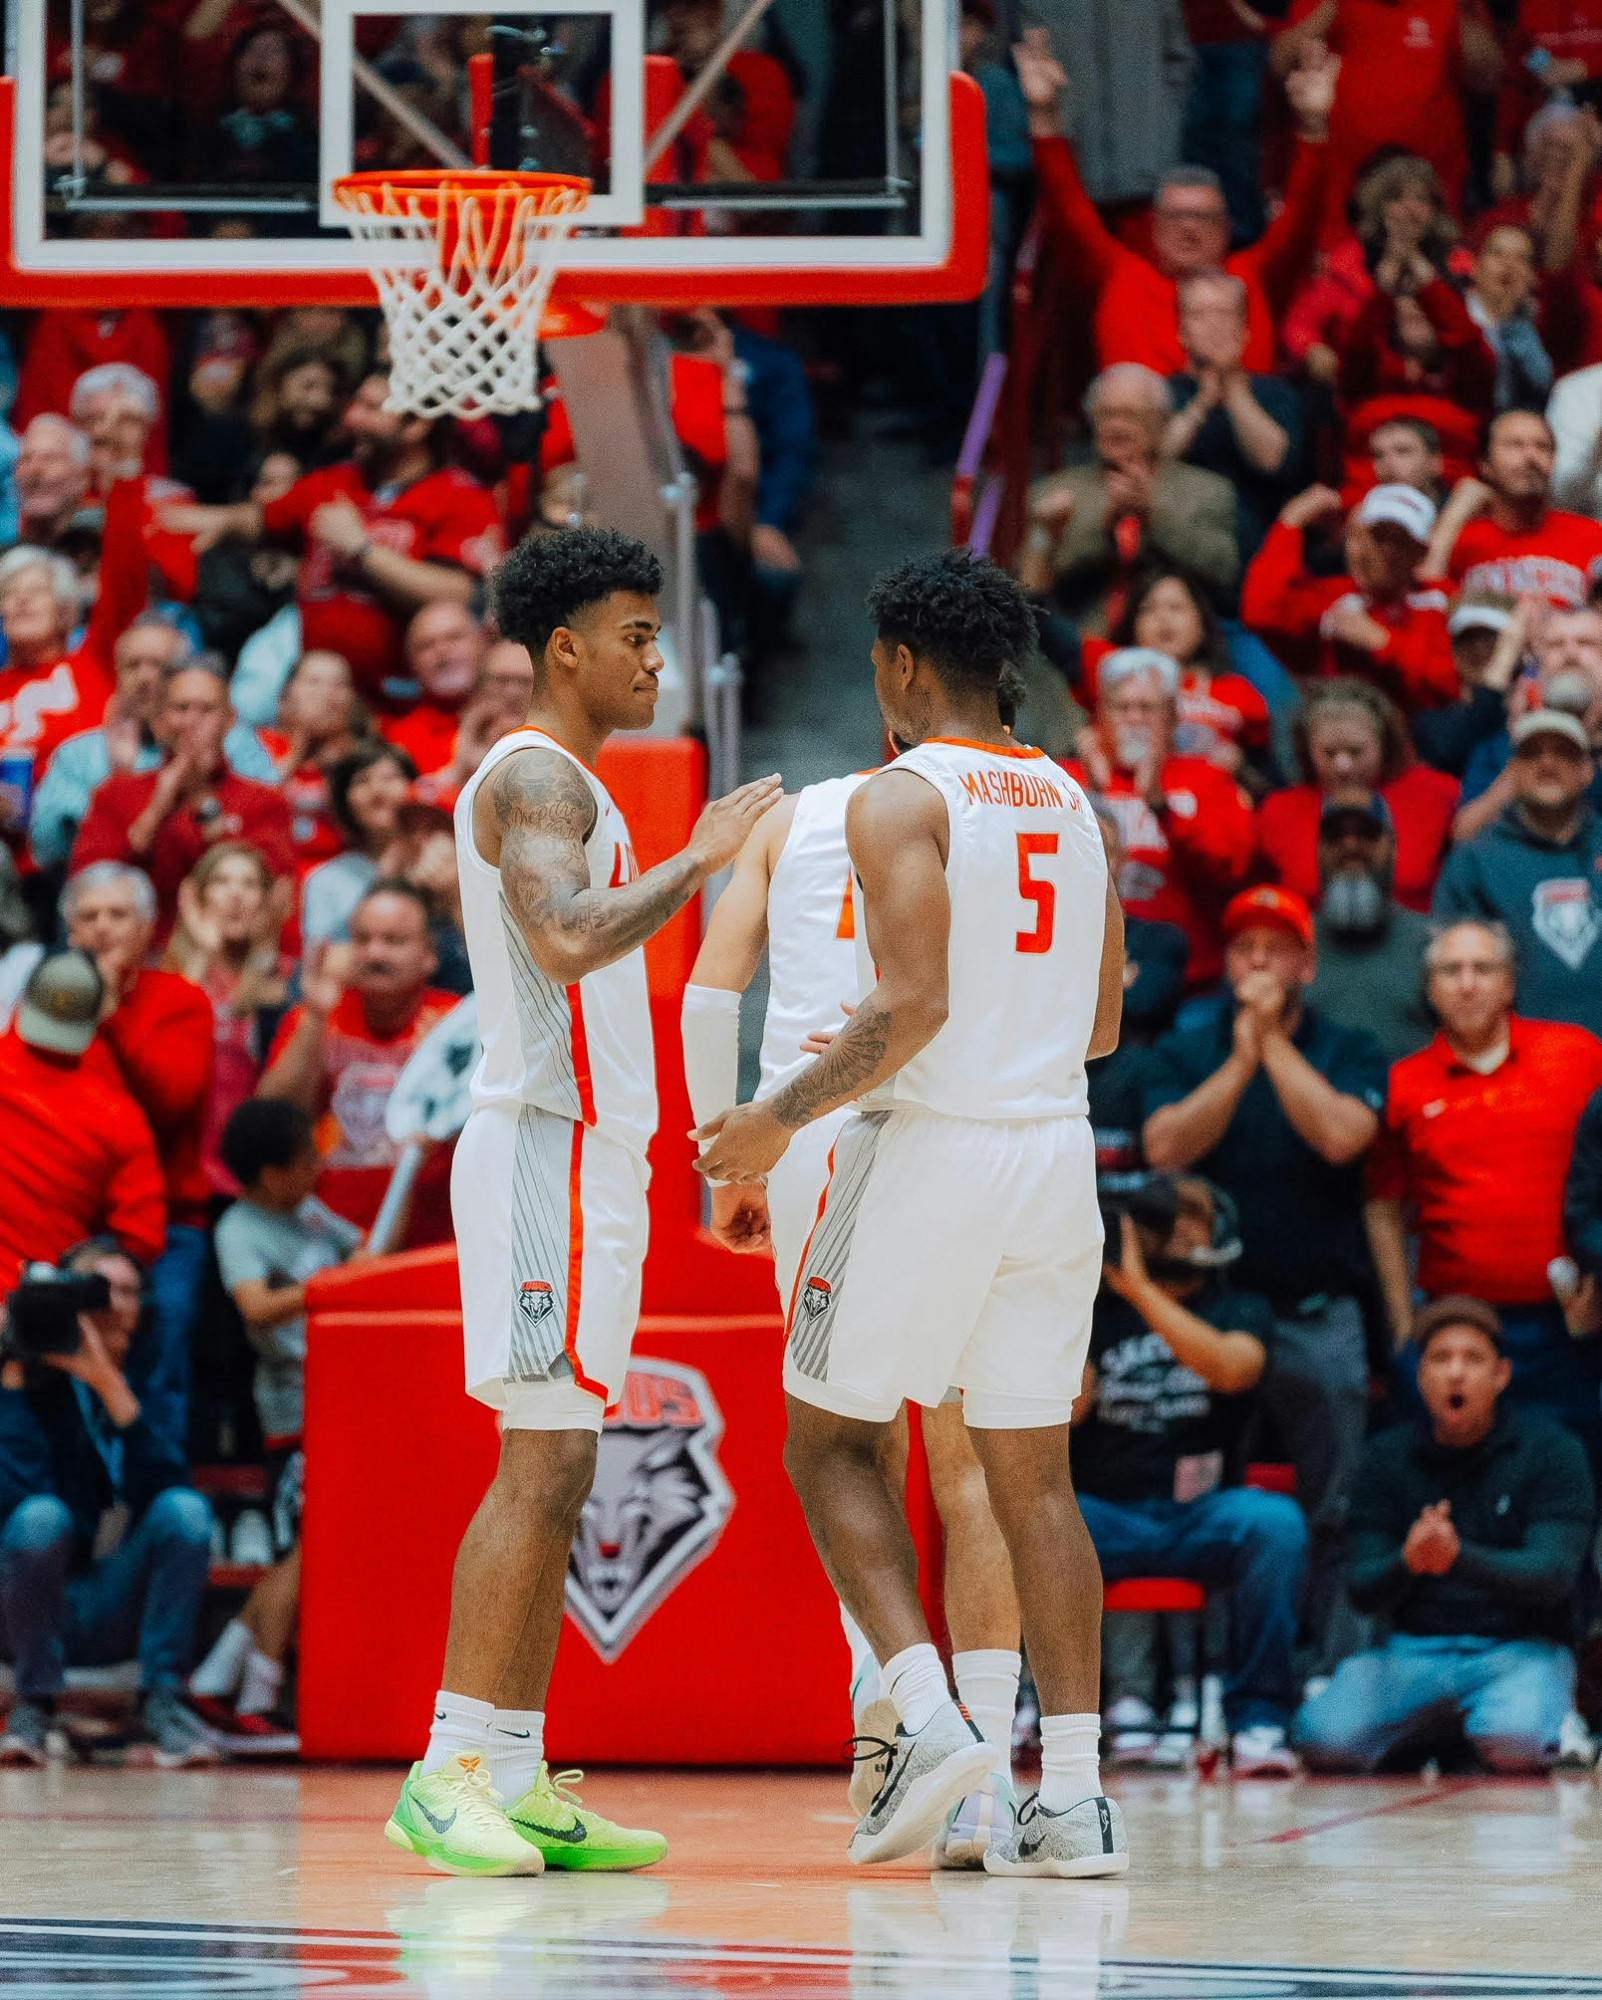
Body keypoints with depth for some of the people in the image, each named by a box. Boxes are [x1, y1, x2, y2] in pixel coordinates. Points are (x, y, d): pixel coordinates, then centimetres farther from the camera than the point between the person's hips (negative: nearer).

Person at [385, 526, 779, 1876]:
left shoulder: (553, 783, 22)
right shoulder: (538, 776, -11)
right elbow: (566, 941, -28)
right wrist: (700, 858, -20)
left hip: (581, 1149, 11)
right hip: (553, 1147, -11)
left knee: (557, 1474, 8)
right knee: (540, 1466, -14)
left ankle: (519, 1784, 7)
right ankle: (448, 1773, -17)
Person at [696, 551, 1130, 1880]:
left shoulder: (902, 799, -9)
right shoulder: (1071, 804, 14)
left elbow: (912, 1005, -19)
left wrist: (784, 1118, -11)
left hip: (930, 1143, -6)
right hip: (1056, 1148, 6)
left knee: (834, 1435, 9)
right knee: (1032, 1473, 8)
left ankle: (928, 1714, -9)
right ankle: (1076, 1797, 1)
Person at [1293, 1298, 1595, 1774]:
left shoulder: (1551, 1452, -2)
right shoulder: (1388, 1456, 6)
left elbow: (1554, 1574, -13)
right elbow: (1363, 1588, -1)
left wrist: (1459, 1557, -32)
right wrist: (1406, 1564, -26)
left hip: (1520, 1647, -3)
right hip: (1415, 1650, 3)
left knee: (1514, 1743, -37)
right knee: (1324, 1738, -25)